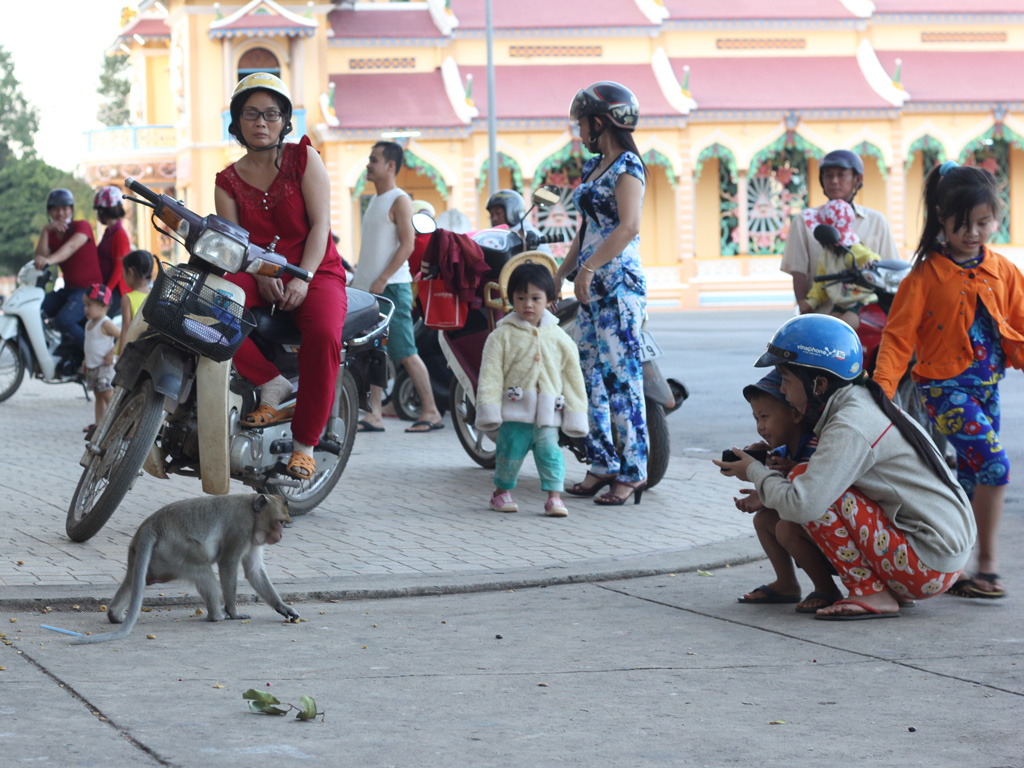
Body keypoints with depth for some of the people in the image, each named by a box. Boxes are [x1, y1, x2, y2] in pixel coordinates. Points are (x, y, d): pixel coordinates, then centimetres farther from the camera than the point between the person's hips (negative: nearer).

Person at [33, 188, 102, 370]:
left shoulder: (82, 226, -8)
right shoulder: (52, 235, 11)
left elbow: (71, 246, -31)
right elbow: (40, 257, -7)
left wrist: (50, 260, -50)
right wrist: (45, 230, -18)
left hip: (89, 288, -7)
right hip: (68, 289, 7)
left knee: (63, 319, -31)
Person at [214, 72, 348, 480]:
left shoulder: (304, 157, 4)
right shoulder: (228, 181, 11)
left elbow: (320, 224, -5)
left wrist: (301, 279, -19)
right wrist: (261, 274, -21)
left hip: (316, 271, -2)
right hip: (256, 276, 2)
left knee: (323, 336, -36)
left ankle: (304, 445, -24)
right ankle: (272, 385, -19)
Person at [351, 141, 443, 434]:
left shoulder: (399, 200, -7)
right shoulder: (374, 201, 19)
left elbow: (407, 245, -15)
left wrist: (382, 280, -19)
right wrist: (357, 278, 19)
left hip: (391, 288, -9)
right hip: (368, 288, 9)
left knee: (405, 352, -9)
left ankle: (431, 412, -4)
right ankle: (374, 415, 4)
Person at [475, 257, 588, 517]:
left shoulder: (559, 338, 8)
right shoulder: (502, 336, -1)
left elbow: (572, 377, 11)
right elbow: (490, 375, -3)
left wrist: (576, 414, 8)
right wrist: (489, 409, -11)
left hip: (547, 412, 1)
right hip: (514, 410, -1)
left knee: (549, 451, -7)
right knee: (510, 450, 3)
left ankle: (554, 496, -2)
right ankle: (502, 491, 22)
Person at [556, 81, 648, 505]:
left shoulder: (627, 167, -10)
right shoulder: (594, 167, 18)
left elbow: (629, 226, -21)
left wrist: (588, 268, -22)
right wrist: (560, 274, 21)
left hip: (618, 283, -9)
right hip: (591, 286, 9)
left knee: (622, 377, -8)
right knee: (591, 375, 8)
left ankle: (634, 471, -6)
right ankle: (602, 464, 14)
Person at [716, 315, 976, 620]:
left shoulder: (849, 428, -18)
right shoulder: (865, 402, 11)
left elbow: (802, 505, -26)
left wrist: (755, 472, -7)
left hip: (930, 565, -10)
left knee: (803, 479, -13)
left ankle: (872, 594, -11)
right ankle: (892, 589, 11)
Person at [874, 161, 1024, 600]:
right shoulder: (927, 275, -8)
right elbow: (898, 336, -10)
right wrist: (883, 386, -21)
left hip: (985, 387, 6)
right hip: (945, 387, -6)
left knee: (970, 481, 8)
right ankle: (986, 564, -9)